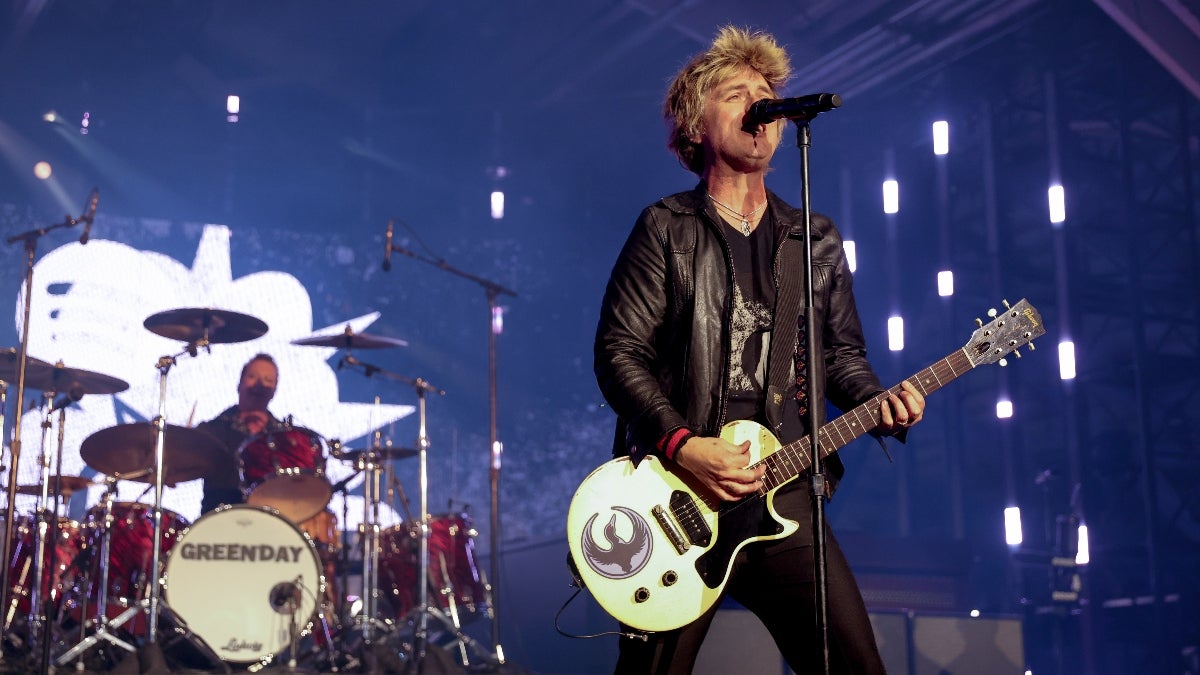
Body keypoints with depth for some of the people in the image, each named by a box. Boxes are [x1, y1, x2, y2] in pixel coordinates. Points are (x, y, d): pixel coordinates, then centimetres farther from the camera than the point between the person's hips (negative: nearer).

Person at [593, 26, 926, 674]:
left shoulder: (816, 239, 15)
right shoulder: (665, 228, 2)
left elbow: (842, 353, 19)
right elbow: (618, 352, -5)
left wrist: (879, 404, -2)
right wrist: (682, 445, -17)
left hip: (783, 494, 4)